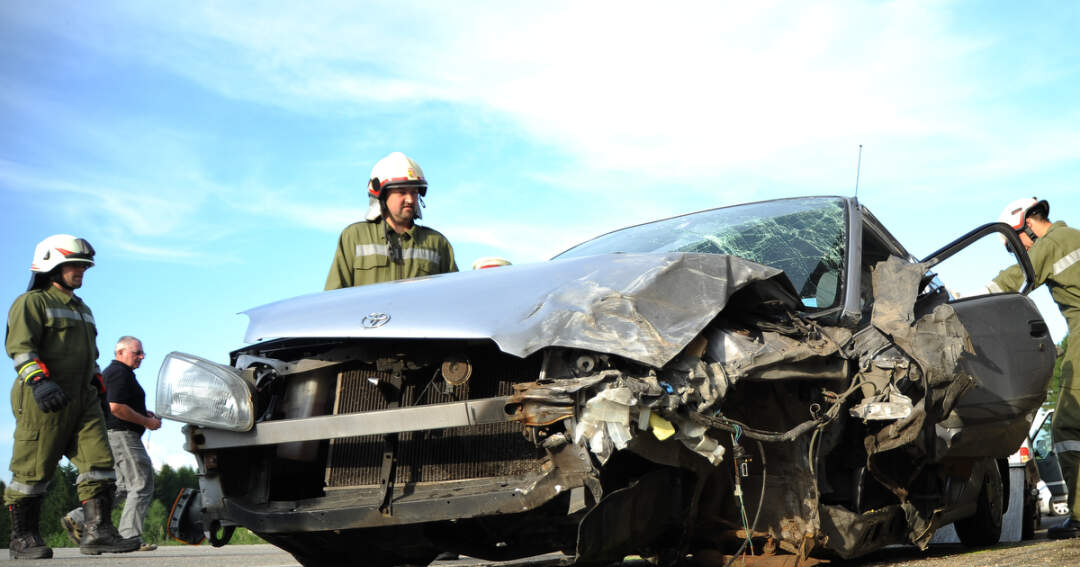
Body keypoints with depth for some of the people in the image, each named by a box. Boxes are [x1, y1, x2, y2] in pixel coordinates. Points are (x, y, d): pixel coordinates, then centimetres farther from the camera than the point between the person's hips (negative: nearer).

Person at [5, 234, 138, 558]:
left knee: (98, 461, -5)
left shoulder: (82, 309, 26)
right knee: (33, 470, -3)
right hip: (43, 401, -7)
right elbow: (20, 346, -14)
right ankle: (22, 538, 8)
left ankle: (98, 532, -6)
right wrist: (38, 380, -28)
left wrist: (97, 383, 25)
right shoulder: (31, 303, -1)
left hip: (83, 399, 8)